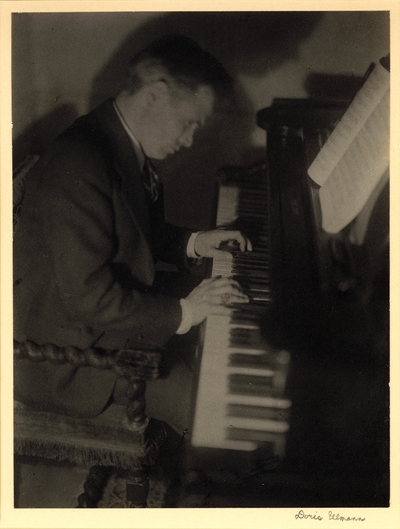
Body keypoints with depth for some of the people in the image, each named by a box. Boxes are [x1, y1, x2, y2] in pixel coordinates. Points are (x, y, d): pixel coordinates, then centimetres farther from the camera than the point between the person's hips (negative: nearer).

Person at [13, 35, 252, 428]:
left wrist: (190, 244, 5)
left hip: (110, 318, 10)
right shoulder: (78, 168, -29)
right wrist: (180, 313, -25)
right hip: (68, 361, -9)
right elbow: (87, 295, -30)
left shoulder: (124, 146, 3)